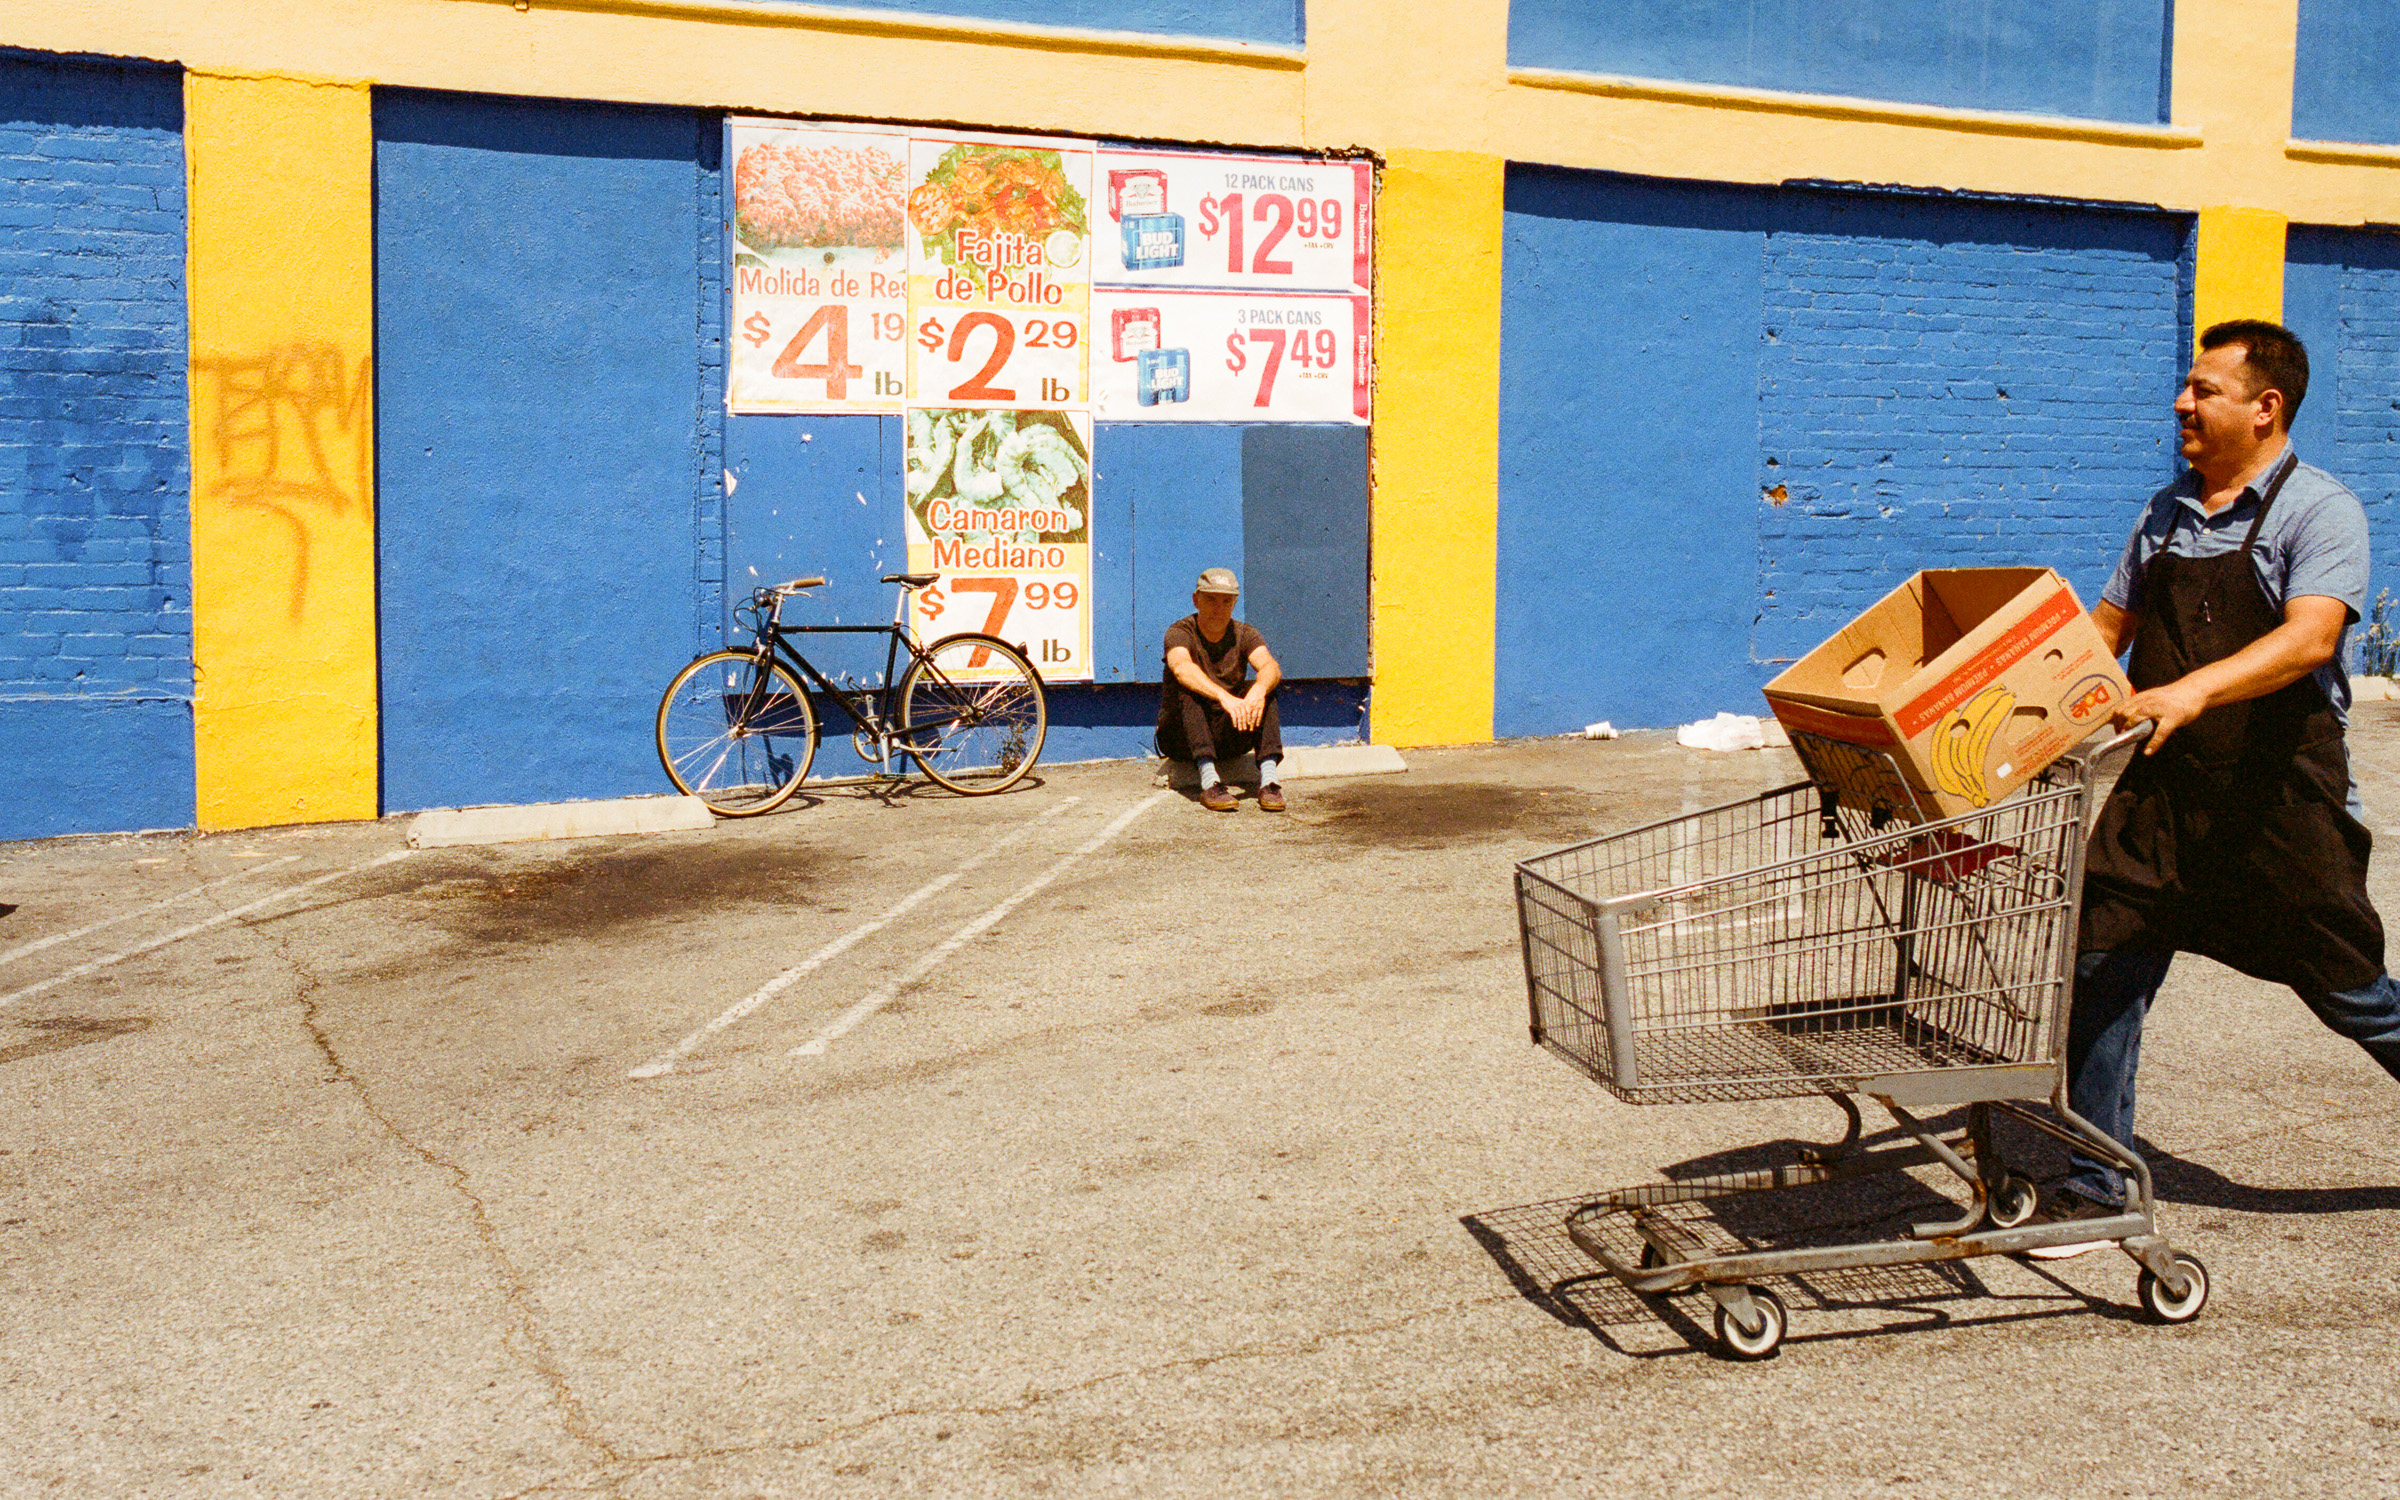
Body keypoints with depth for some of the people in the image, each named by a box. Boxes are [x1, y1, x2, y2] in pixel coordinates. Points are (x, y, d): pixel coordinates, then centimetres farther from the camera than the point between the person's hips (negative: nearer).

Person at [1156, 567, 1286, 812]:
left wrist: (1258, 691, -46)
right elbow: (1182, 668, -34)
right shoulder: (1180, 632, -10)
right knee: (1186, 688, -31)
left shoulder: (1244, 635, 0)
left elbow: (1271, 667, -21)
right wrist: (1224, 697, -50)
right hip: (1180, 737, -2)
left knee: (1263, 688, -21)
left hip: (1228, 736, 3)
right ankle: (1209, 780, -44)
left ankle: (1268, 778, -35)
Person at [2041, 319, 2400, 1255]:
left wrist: (2192, 692, -39)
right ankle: (2094, 1188, 10)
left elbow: (2309, 639, -24)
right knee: (2103, 971, 0)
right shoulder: (2166, 513, 12)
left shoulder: (2320, 511, -8)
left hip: (2282, 798, -5)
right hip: (2159, 792, 5)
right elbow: (2108, 627, 20)